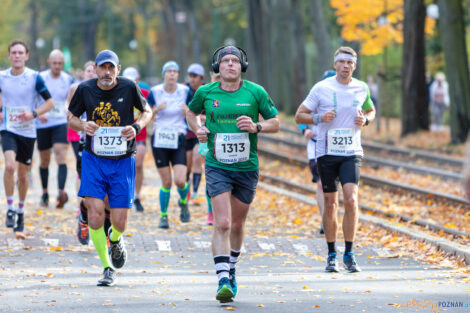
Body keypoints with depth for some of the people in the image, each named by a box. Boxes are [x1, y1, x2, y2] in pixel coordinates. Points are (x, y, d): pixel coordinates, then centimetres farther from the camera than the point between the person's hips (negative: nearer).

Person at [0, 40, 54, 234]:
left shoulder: (35, 77, -5)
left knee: (23, 175, 9)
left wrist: (34, 113, -18)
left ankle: (20, 211, 29)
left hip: (28, 131, 0)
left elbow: (50, 102, -1)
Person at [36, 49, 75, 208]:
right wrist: (37, 113, -19)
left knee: (61, 157, -18)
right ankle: (45, 194, 26)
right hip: (42, 124, 0)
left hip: (60, 123, 0)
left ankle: (61, 192, -30)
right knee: (44, 161, 9)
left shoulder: (68, 80, 2)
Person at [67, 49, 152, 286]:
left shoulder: (128, 87, -5)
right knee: (95, 211, -14)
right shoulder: (85, 89, -2)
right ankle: (107, 268, 2)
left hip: (122, 161, -1)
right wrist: (83, 126, -12)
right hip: (93, 159, 1)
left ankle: (115, 240, 37)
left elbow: (147, 111, 9)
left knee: (119, 223, -3)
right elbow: (71, 117, 11)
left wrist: (136, 127, -11)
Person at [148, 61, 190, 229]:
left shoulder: (185, 91, -2)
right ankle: (163, 215, 17)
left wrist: (187, 111, -16)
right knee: (166, 182, -1)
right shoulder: (155, 92, -3)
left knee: (180, 181, -12)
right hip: (159, 139, 0)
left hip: (178, 139, 0)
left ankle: (183, 202, 21)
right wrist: (156, 109, -18)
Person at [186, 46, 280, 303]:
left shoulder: (256, 92, -3)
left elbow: (275, 123, 4)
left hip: (247, 167, 1)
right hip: (217, 166, -1)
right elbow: (191, 112, 20)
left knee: (237, 224, 13)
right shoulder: (206, 92, 0)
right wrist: (197, 129, -1)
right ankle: (223, 280, -17)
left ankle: (231, 270, 37)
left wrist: (256, 126, -16)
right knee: (222, 224, -15)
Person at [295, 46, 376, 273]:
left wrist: (365, 120, 2)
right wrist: (319, 118, -17)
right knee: (330, 204, 3)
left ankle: (349, 254, -6)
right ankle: (332, 255, 16)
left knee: (351, 199, -15)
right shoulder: (321, 88, -2)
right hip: (326, 152, -1)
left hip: (351, 152, 1)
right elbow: (299, 116, 2)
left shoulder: (362, 89, 7)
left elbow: (371, 111, 25)